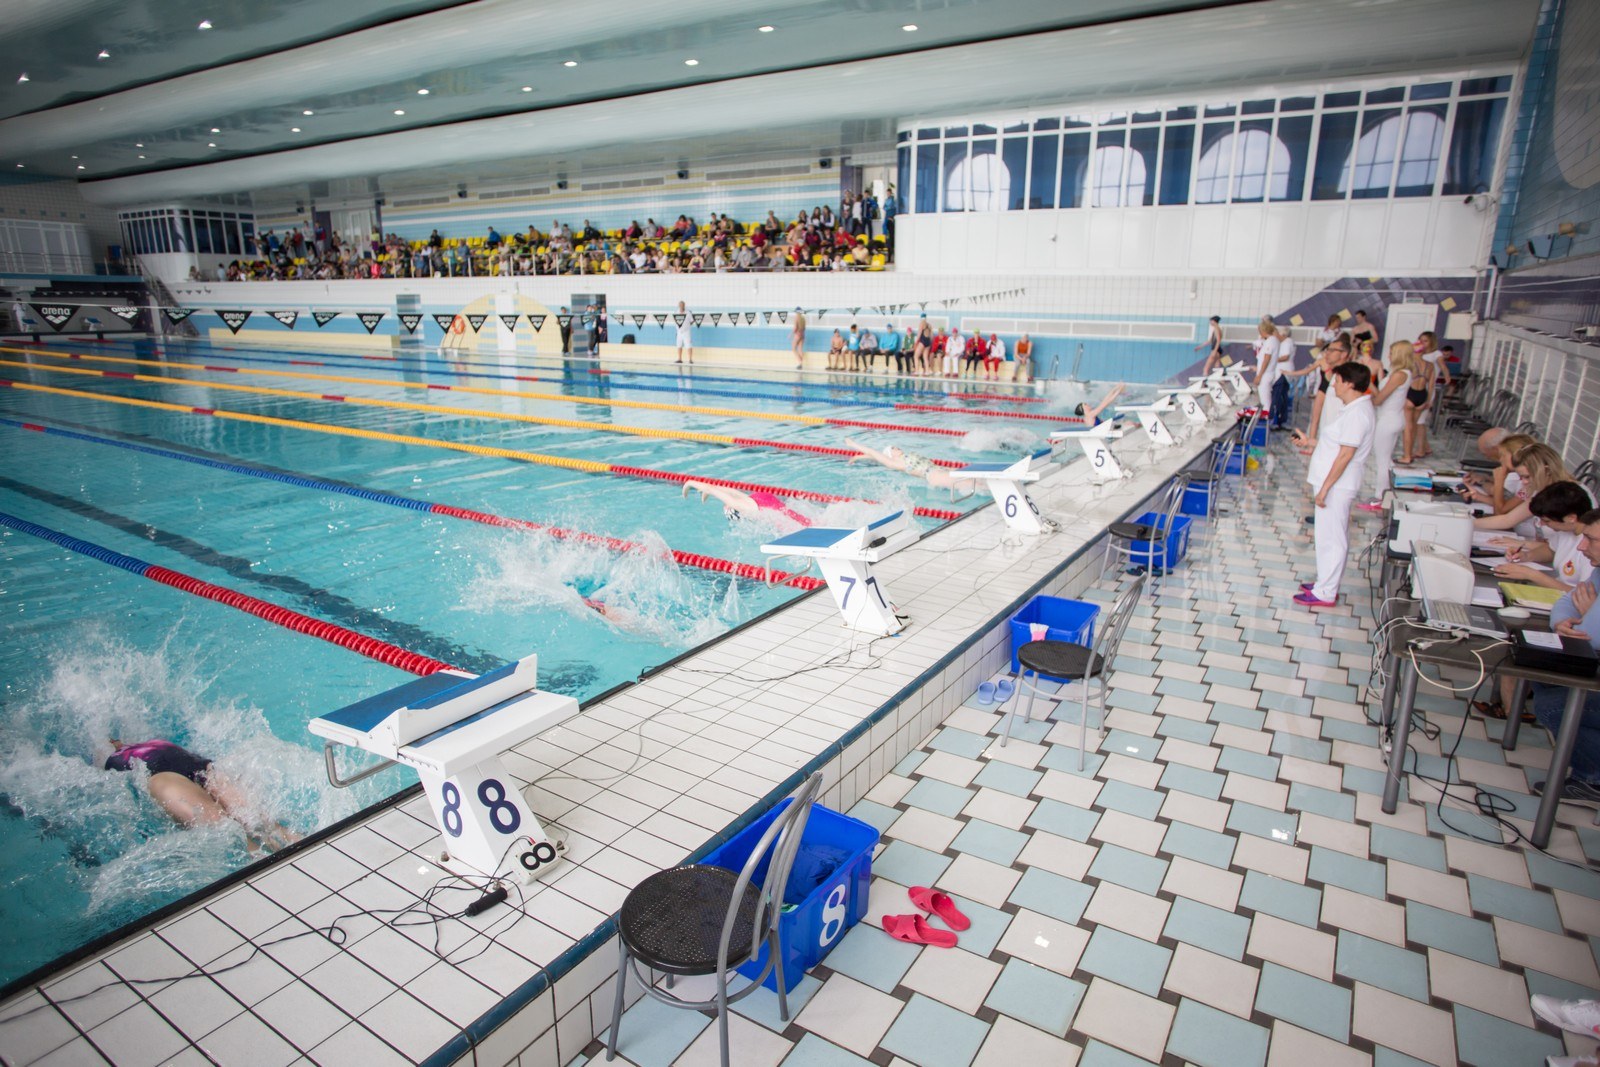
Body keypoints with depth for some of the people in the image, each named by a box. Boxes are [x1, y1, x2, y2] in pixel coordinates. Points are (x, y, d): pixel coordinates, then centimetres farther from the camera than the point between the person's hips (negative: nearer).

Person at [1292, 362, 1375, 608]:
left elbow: (1345, 454, -23)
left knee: (1330, 539, -2)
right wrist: (1310, 443, 18)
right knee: (1334, 537, 18)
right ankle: (1327, 583, 30)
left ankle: (1325, 593, 6)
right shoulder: (1357, 408, 12)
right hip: (1336, 485, 10)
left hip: (1335, 486, -10)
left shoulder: (1357, 413, -20)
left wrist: (1325, 487, -21)